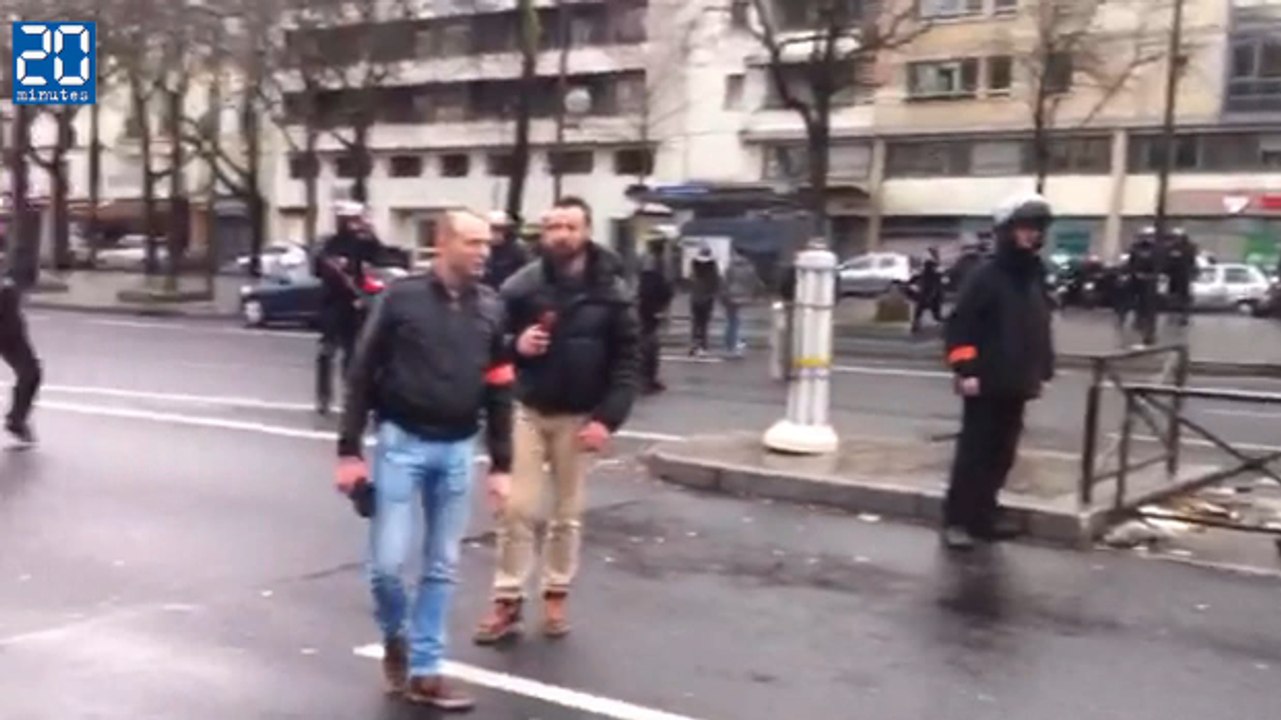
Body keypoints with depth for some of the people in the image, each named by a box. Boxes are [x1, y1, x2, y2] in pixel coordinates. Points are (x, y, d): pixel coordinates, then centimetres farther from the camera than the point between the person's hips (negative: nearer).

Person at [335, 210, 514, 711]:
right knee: (387, 560, -6)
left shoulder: (491, 307, 4)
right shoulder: (402, 297, -7)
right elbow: (362, 376, -4)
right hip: (402, 442, -3)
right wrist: (350, 450, -8)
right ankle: (394, 637, 25)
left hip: (457, 450, 4)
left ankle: (425, 671, 19)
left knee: (442, 567, 8)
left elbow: (499, 390, 8)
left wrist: (501, 464, 6)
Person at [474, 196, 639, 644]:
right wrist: (516, 344, -19)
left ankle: (556, 596, 25)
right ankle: (508, 602, 9)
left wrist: (607, 418, -15)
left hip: (579, 417, 0)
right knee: (516, 509, -1)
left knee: (568, 514, 11)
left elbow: (626, 362, -5)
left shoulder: (611, 292, -5)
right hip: (527, 411, 0)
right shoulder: (521, 285, -4)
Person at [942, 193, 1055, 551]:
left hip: (1017, 385, 7)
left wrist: (1042, 370, 18)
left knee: (1002, 454, 12)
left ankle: (984, 513, 23)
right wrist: (965, 369, -19)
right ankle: (957, 520, -1)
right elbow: (960, 325, -13)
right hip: (986, 383, -7)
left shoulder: (1036, 278, 14)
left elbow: (1041, 328, 22)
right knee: (973, 453, -5)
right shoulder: (986, 276, -9)